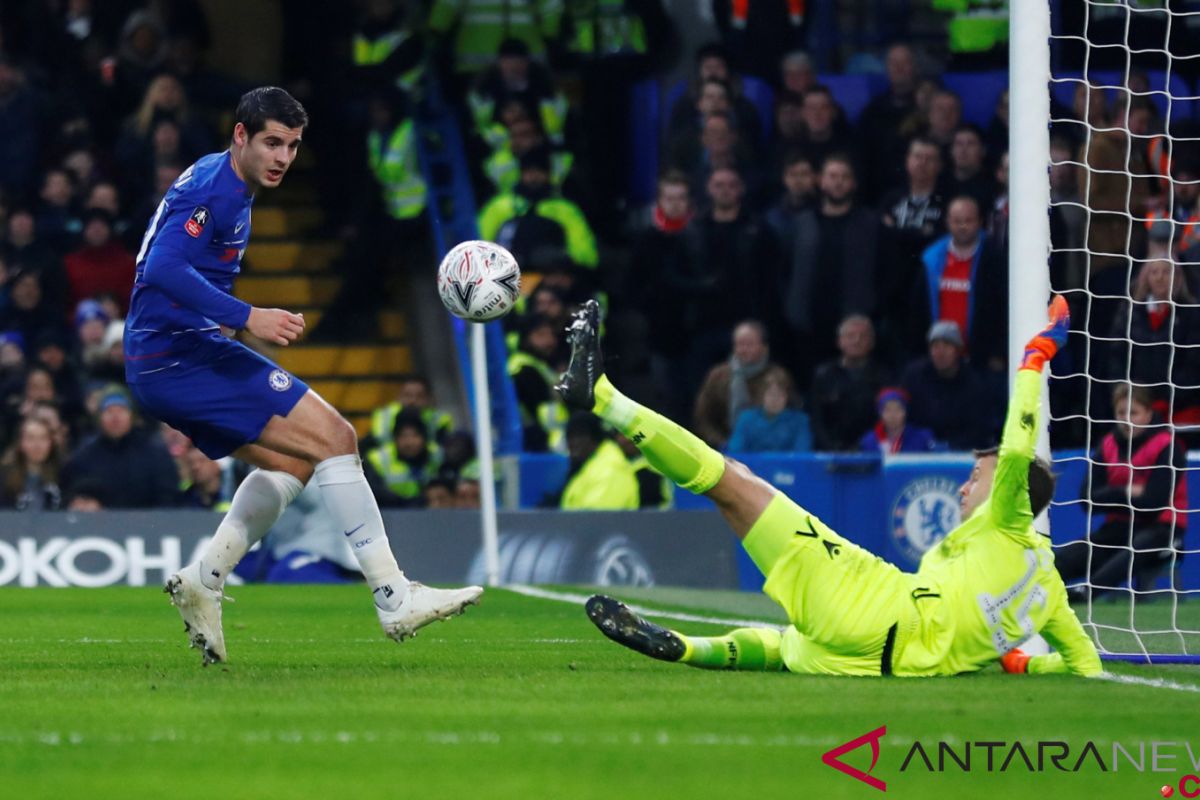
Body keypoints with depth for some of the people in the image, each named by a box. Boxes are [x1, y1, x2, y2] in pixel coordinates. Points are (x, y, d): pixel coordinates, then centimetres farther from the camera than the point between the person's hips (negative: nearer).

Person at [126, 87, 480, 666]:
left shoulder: (231, 187, 17)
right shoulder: (213, 188, -14)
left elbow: (170, 267, 27)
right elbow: (162, 268, -27)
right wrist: (248, 317, -31)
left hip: (163, 364, 11)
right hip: (181, 356, -11)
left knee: (291, 460, 21)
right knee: (334, 439, -12)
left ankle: (202, 581, 13)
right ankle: (393, 598, -12)